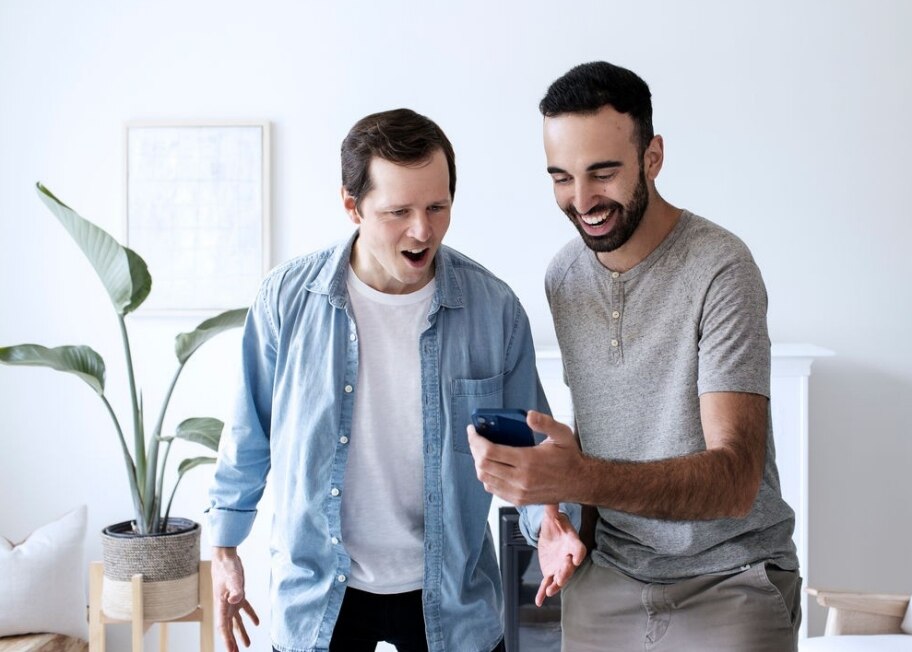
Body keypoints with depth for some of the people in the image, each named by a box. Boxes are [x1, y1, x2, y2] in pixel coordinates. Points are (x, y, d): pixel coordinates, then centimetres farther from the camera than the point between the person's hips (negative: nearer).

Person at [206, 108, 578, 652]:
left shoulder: (494, 308, -11)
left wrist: (549, 516, -18)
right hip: (315, 594, 0)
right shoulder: (288, 298, -11)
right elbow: (250, 435, 2)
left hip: (451, 595, 0)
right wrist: (224, 547, 6)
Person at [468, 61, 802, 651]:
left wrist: (582, 480, -41)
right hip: (607, 576, 5)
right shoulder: (563, 275, 1)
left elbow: (735, 479, -27)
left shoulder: (720, 267, -19)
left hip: (729, 580, -5)